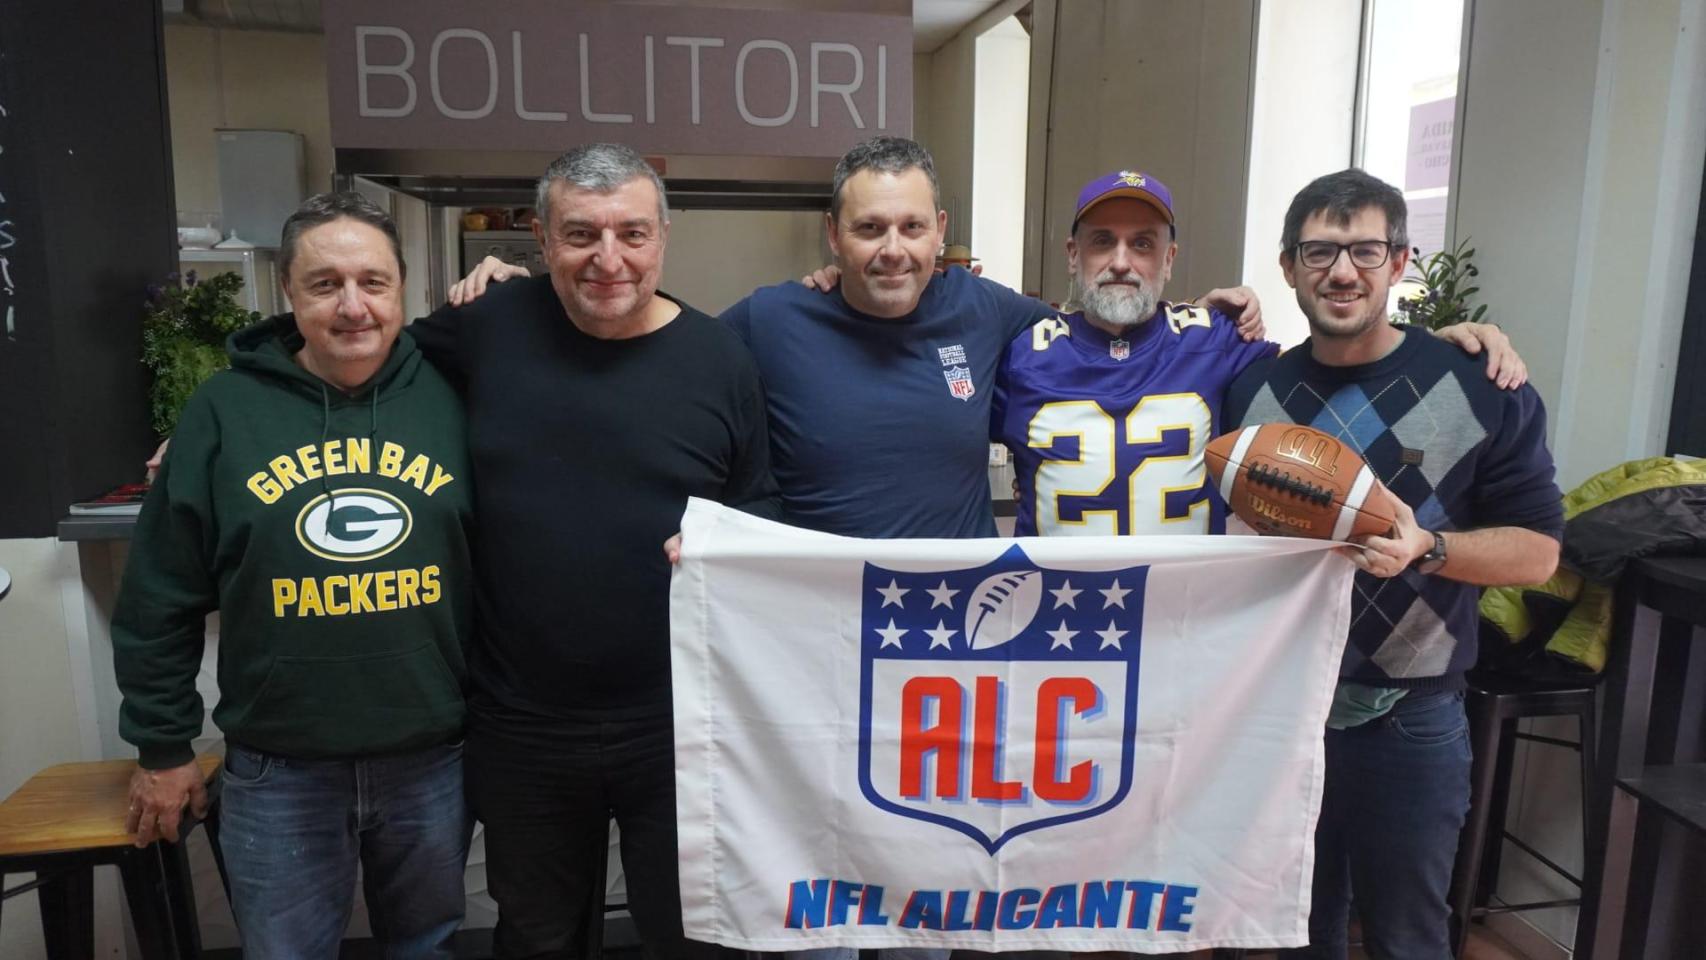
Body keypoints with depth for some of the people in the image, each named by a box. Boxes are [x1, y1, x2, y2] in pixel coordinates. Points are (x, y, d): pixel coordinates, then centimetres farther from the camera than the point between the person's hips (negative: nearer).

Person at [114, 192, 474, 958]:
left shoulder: (449, 398, -3)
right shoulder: (226, 409, -4)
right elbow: (161, 597, 2)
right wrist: (161, 745, 5)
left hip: (433, 758, 1)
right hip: (278, 770, 0)